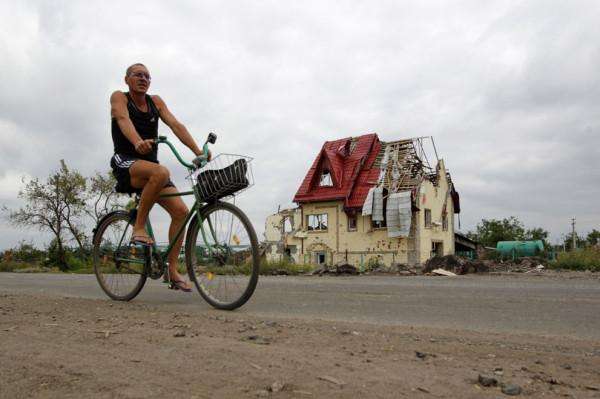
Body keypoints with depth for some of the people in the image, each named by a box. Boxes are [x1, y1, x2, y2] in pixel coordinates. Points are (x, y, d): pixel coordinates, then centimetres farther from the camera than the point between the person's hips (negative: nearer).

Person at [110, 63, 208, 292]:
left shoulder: (155, 101, 12)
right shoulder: (119, 97, 1)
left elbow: (175, 125, -2)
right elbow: (123, 120, -21)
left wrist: (197, 150, -17)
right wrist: (138, 142, -44)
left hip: (150, 165, 5)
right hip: (125, 162, -5)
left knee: (180, 210, -10)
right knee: (161, 172, -38)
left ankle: (172, 270, -2)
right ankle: (139, 228, -22)